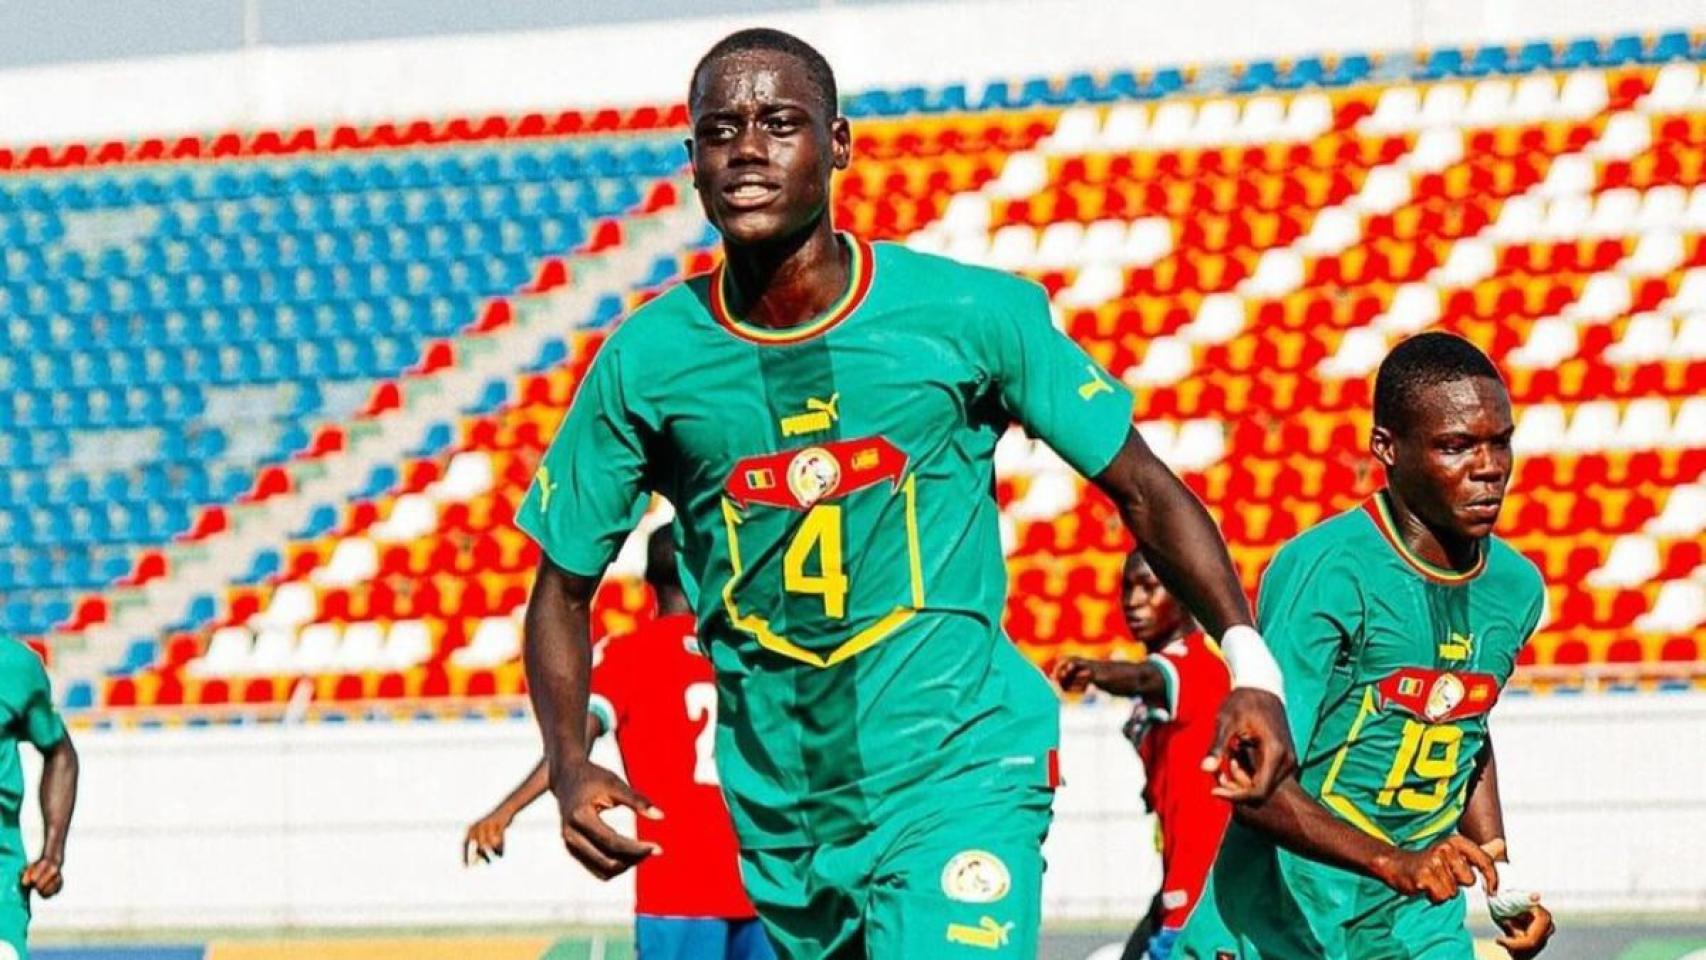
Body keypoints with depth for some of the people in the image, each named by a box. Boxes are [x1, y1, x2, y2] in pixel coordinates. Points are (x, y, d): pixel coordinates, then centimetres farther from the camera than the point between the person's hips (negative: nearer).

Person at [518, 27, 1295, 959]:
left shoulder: (973, 314, -8)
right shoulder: (645, 361, -3)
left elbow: (1141, 488, 2)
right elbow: (562, 589, 7)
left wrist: (1250, 665, -11)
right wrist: (570, 769, -10)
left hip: (960, 781, -3)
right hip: (778, 806, 3)